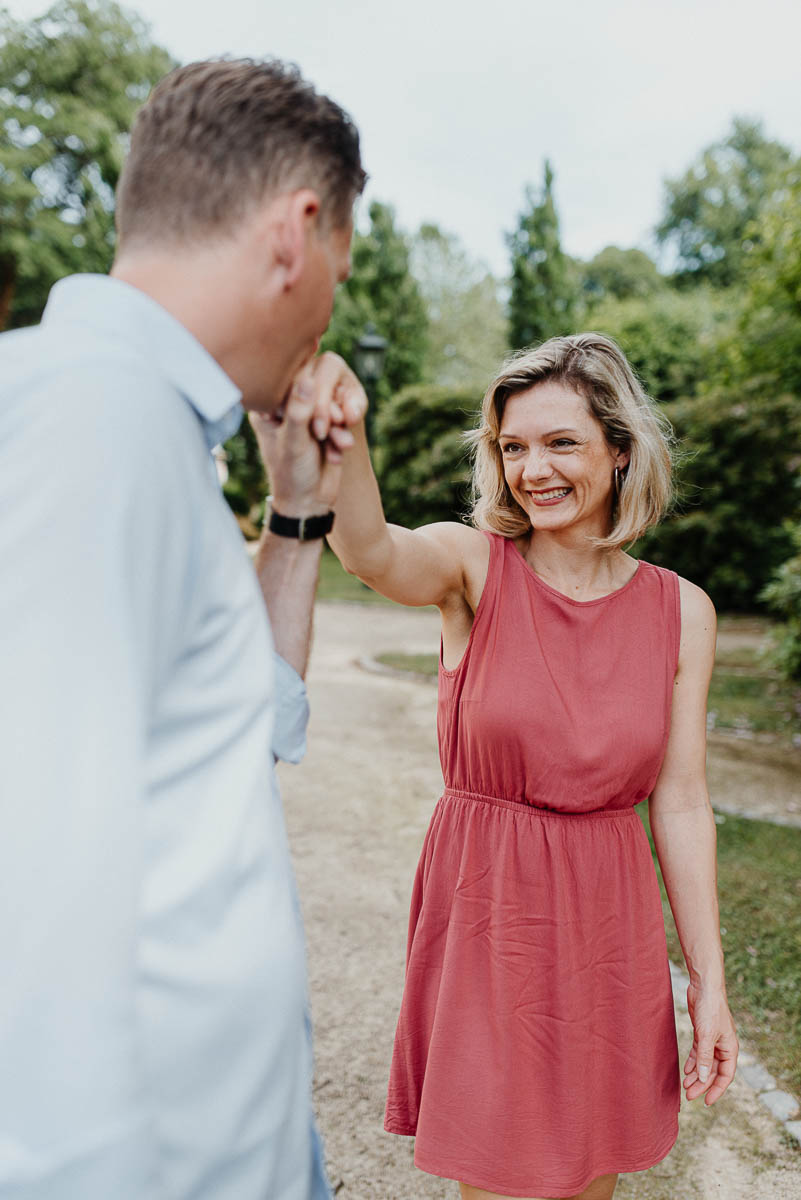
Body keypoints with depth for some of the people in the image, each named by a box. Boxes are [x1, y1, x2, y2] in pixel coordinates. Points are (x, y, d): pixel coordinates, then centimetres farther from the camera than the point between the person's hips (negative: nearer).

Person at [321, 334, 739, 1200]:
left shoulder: (680, 610, -3)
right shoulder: (472, 564, -9)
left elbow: (680, 803, 0)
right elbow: (374, 553, -33)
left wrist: (708, 981, 2)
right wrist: (341, 437, -54)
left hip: (608, 915, 3)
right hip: (484, 906, -2)